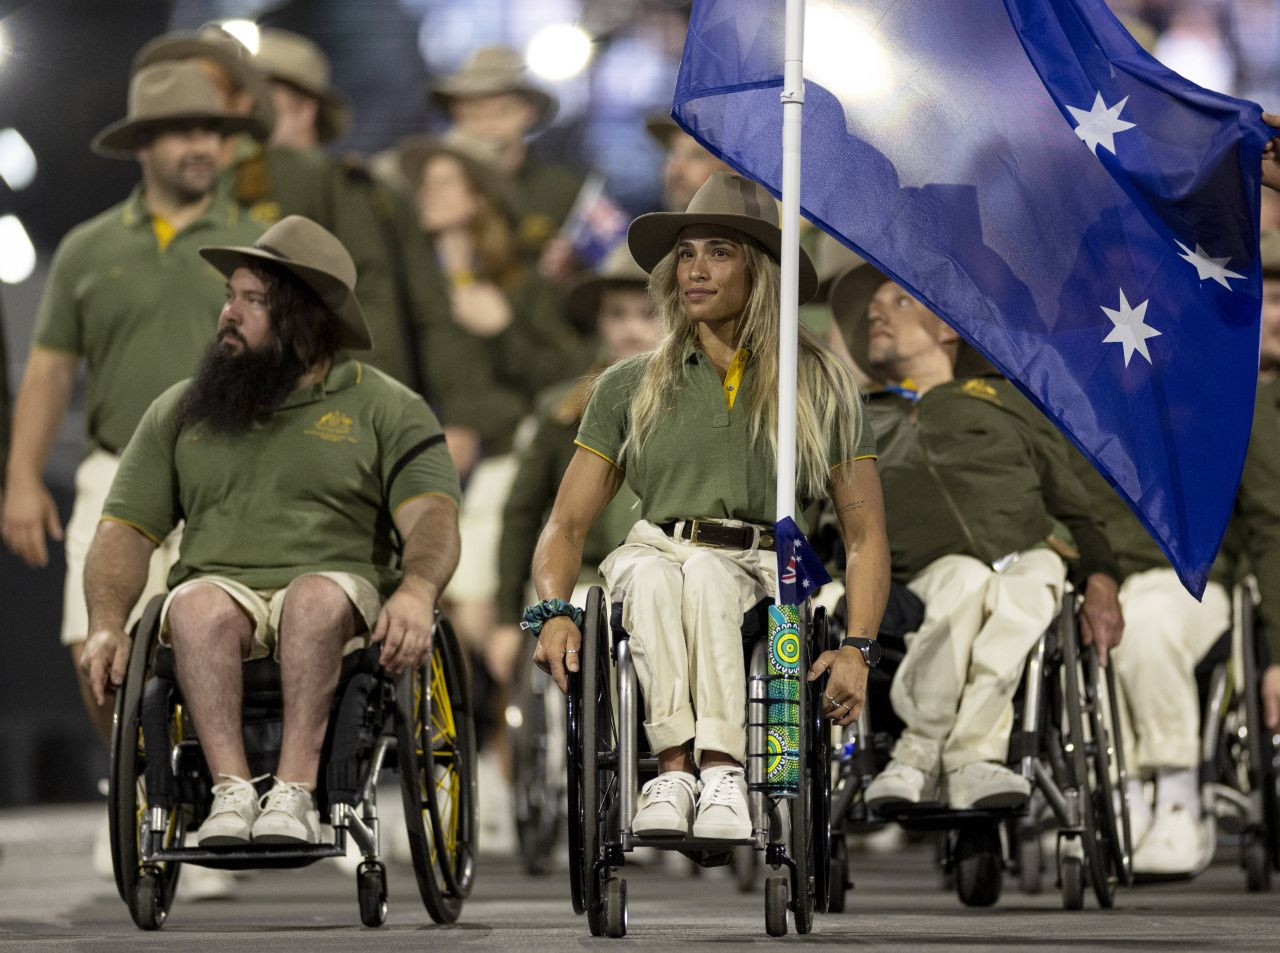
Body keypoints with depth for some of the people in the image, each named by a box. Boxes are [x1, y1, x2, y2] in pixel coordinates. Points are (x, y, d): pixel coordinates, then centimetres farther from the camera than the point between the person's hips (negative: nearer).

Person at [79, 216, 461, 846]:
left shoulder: (385, 408, 12)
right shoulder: (179, 410, 22)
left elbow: (432, 517, -3)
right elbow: (126, 528, 15)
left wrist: (416, 592, -27)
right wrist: (106, 626, -5)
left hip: (340, 609, -2)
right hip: (223, 589, 2)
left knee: (316, 593, -37)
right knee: (197, 602, -34)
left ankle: (294, 793, -45)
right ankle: (231, 792, -44)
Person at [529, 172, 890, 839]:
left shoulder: (821, 388, 12)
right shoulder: (630, 387, 15)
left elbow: (865, 537, 9)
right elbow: (567, 524, 12)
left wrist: (857, 647, -8)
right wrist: (554, 611, -10)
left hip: (767, 582, -1)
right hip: (654, 556, 1)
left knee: (705, 572, -37)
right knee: (652, 570, -36)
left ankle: (721, 774, -49)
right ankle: (675, 767, -46)